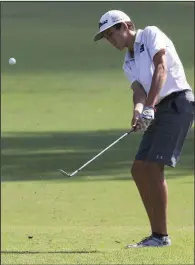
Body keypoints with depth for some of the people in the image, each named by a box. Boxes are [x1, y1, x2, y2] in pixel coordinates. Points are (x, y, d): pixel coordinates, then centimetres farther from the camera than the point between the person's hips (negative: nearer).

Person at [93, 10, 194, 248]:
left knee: (153, 166, -16)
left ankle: (161, 235, -13)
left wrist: (149, 107, -27)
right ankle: (156, 234, 10)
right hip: (159, 111, 9)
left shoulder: (150, 34, -2)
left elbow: (161, 69, -16)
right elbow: (139, 91, 3)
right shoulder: (129, 64, 21)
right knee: (139, 169, 6)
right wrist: (138, 111, -21)